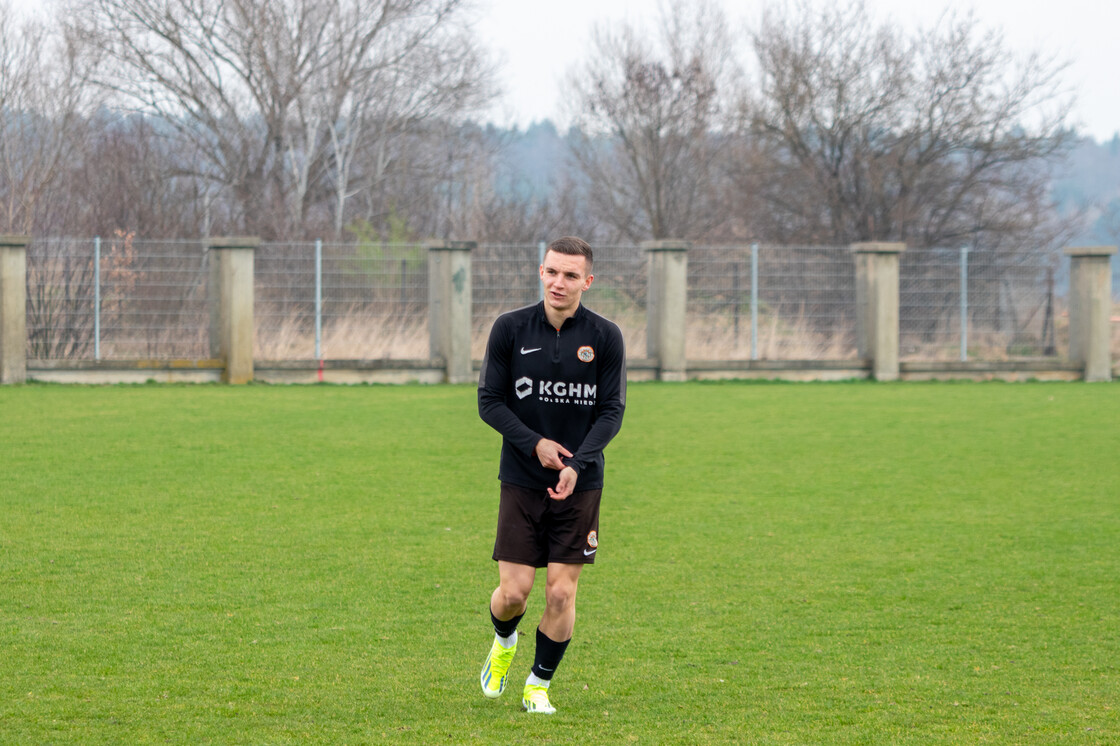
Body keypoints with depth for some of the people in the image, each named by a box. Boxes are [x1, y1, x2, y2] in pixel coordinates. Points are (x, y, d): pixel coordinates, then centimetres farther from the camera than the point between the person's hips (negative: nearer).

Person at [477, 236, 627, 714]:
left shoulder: (604, 337, -3)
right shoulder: (510, 329, -3)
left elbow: (612, 410, -2)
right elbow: (489, 401, 0)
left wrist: (576, 464, -16)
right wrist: (535, 443, -13)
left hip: (580, 483, 0)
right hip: (521, 480, 0)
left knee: (561, 593, -4)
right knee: (514, 591, -4)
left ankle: (538, 685, 15)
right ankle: (504, 642, 31)